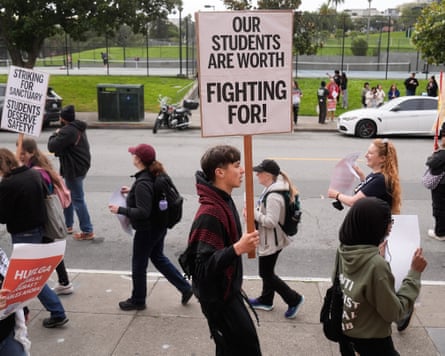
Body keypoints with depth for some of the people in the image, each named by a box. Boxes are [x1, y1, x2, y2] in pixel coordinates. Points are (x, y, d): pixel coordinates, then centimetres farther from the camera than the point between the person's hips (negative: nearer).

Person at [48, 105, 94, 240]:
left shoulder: (68, 131, -22)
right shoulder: (78, 127, 11)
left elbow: (52, 146, -21)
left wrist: (55, 134, -4)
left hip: (74, 169, -11)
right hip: (80, 165, 11)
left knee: (78, 200, -4)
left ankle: (87, 231, 0)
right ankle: (68, 225, 32)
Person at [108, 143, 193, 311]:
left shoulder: (142, 183, -28)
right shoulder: (155, 175, 0)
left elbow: (143, 212, -30)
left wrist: (120, 210, -23)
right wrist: (132, 191, 13)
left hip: (147, 230, -9)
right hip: (159, 226, 9)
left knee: (139, 265, 10)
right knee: (158, 257, 24)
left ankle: (138, 300, 29)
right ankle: (185, 288, 27)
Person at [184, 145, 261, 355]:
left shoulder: (224, 201, 4)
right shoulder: (209, 213, -28)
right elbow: (205, 265, -31)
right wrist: (237, 249, -42)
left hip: (227, 290, 9)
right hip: (217, 296, -9)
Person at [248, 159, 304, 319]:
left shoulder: (273, 196, -28)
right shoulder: (270, 189, 4)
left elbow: (271, 222, -30)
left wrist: (253, 213, -22)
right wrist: (255, 212, 1)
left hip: (271, 242, -10)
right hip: (268, 240, 10)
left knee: (267, 274, 4)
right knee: (267, 272, 22)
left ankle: (294, 299, 12)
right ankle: (266, 300, 39)